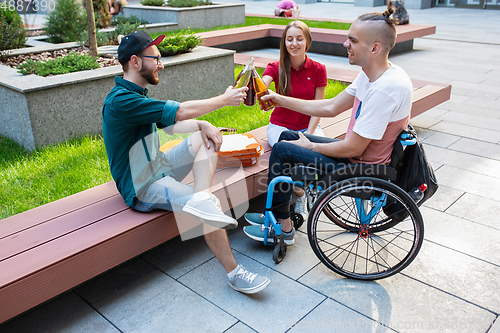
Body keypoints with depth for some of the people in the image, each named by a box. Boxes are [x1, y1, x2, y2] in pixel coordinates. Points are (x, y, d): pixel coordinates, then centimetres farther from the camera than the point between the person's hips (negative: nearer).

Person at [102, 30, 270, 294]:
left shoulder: (136, 94, 10)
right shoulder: (120, 100, -24)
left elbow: (171, 124, 14)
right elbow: (180, 112, -26)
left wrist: (202, 125, -5)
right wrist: (224, 99, -15)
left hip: (158, 167, 10)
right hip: (143, 187, -10)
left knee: (206, 136, 1)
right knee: (212, 204, -26)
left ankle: (200, 199, -16)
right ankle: (234, 274, -11)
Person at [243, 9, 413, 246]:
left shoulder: (385, 89, -30)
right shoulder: (370, 74, 1)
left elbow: (352, 149, -26)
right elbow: (331, 107, 9)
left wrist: (310, 146, -9)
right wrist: (282, 100, 9)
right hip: (360, 155, 10)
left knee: (282, 150, -8)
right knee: (287, 137, 13)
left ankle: (282, 229, 9)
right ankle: (275, 213, 22)